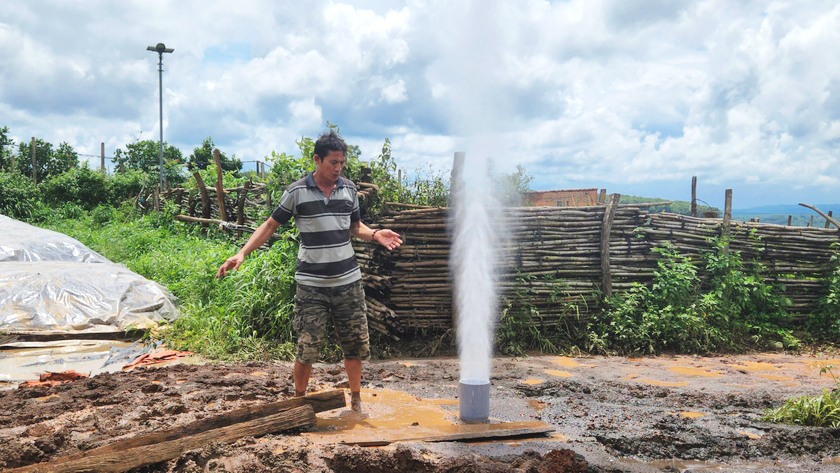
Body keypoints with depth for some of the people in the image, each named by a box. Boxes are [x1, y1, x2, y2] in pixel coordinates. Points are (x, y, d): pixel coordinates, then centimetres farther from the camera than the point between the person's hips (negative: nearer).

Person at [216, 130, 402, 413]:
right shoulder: (297, 192, -6)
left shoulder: (349, 189, 5)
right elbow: (271, 225, 0)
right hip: (312, 284, -3)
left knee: (355, 344, 10)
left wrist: (376, 235, -4)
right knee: (307, 348, -1)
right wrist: (241, 254, -10)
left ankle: (356, 400, 29)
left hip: (348, 281, 3)